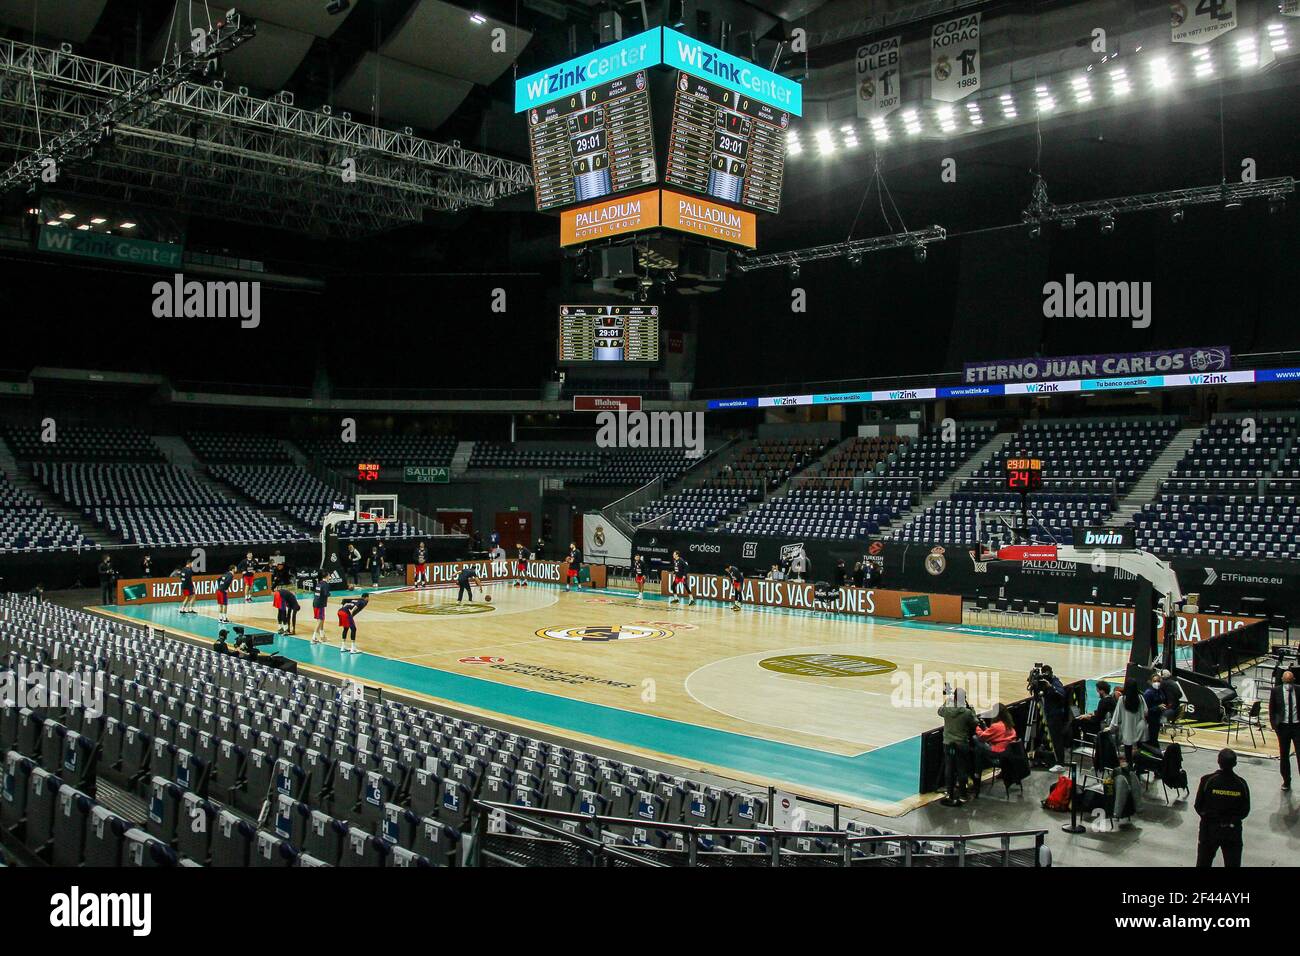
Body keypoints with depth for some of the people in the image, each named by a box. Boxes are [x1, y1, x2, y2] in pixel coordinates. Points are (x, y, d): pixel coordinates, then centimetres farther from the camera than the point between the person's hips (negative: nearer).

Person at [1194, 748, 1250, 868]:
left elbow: (1198, 806, -9)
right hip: (1233, 831, 1)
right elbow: (1245, 812, -2)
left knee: (1204, 863, 16)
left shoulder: (1207, 781, -18)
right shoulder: (1241, 784, -12)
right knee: (1233, 863, 14)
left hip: (1209, 829, -1)